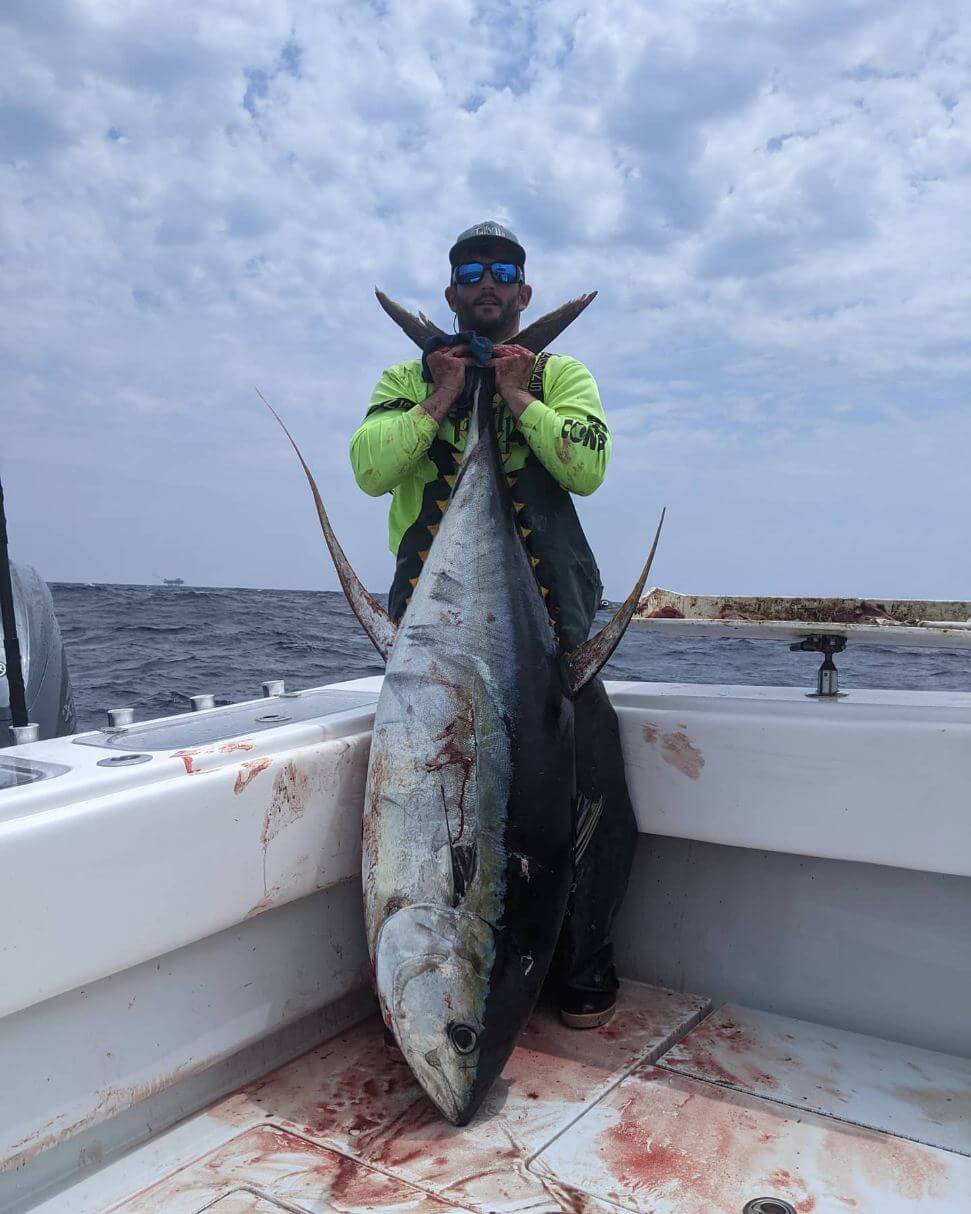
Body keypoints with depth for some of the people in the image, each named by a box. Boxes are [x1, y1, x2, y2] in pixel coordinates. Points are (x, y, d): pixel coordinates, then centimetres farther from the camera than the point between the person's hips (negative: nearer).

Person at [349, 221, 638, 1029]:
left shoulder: (561, 374, 15)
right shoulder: (409, 378, 16)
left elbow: (588, 467, -3)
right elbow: (369, 467, -2)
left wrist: (518, 395, -8)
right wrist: (440, 399, -7)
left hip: (550, 615, 0)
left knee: (593, 802, -3)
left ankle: (584, 967, 20)